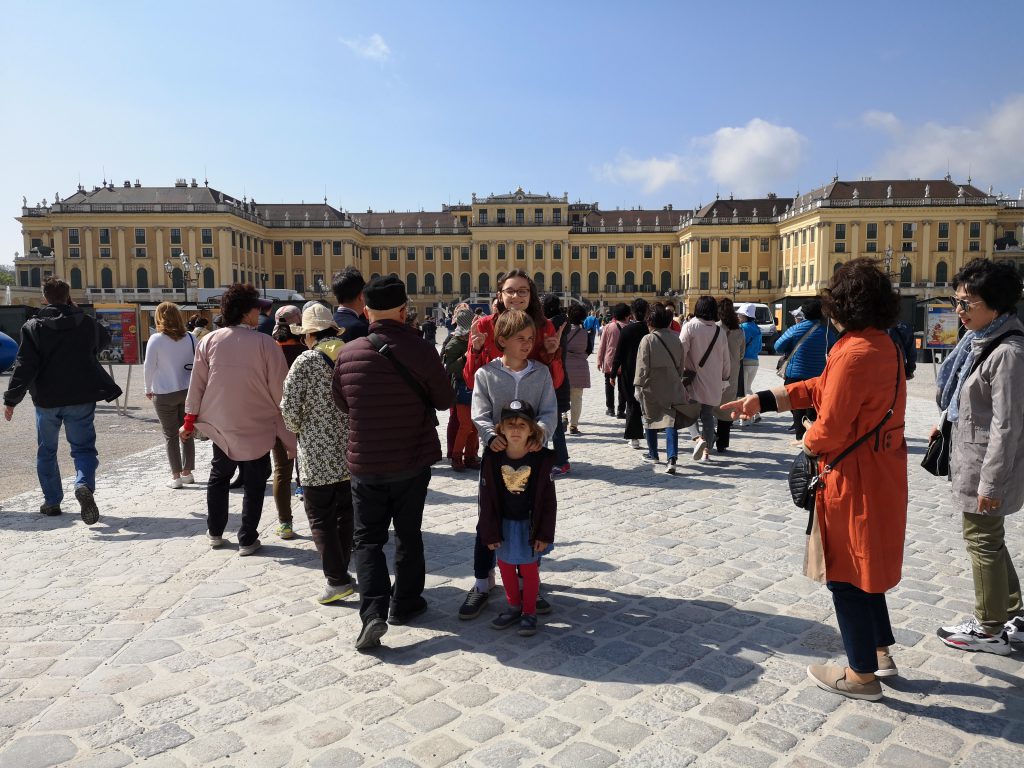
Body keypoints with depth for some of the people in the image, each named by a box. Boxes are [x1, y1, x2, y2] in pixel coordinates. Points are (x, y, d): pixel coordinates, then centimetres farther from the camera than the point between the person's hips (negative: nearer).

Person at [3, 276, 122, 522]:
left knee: (46, 451, 17)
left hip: (46, 400, 0)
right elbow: (105, 340, 22)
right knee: (83, 447, 4)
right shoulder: (86, 323, 0)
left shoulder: (33, 327, -6)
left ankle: (52, 501, 23)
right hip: (81, 399, 0)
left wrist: (11, 400, -4)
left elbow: (24, 367, -10)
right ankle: (84, 485, -25)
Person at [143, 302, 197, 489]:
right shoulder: (190, 338, -2)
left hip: (164, 394, -3)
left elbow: (149, 367, -7)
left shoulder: (156, 339, -12)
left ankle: (176, 476, 6)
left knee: (170, 435, 5)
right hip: (188, 391, 3)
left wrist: (149, 389, 7)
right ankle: (187, 472, 20)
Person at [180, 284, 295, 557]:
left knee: (219, 477, 24)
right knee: (253, 485, 11)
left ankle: (215, 532, 32)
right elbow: (280, 392, -11)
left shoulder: (210, 341, -4)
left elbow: (197, 384, 2)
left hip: (221, 426, 4)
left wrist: (190, 421, 13)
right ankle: (247, 540, 15)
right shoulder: (265, 343, -13)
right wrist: (289, 436, -3)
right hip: (257, 429, -3)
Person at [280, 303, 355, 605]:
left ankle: (337, 580, 3)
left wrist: (298, 428, 9)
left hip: (319, 455, -5)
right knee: (345, 512, 16)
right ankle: (342, 569, 26)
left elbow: (289, 408, -11)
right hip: (351, 450, 5)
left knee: (321, 517, 5)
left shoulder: (306, 361, -11)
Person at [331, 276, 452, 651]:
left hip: (365, 462, 1)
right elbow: (444, 400, -3)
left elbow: (341, 402, 6)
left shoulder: (348, 353, -9)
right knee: (408, 535, 16)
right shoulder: (420, 350, -16)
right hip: (413, 461, 0)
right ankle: (404, 604, 27)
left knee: (367, 538, 11)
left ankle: (373, 611, -3)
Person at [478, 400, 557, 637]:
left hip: (530, 524, -2)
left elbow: (548, 500, -10)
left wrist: (544, 533, -9)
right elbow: (487, 498, -7)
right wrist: (490, 533, -5)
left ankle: (529, 612, 26)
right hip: (503, 524, 2)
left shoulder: (541, 459, -16)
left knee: (529, 568, 9)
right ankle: (514, 607, 34)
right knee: (505, 566, 15)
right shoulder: (492, 458, -12)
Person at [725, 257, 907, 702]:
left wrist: (808, 443, -1)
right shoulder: (884, 346, 7)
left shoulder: (855, 353, -24)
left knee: (845, 575, 6)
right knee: (862, 567, 23)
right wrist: (762, 401, 10)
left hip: (853, 479, -10)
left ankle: (863, 675, 20)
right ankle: (880, 653, 37)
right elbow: (819, 388, 11)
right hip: (880, 471, 10)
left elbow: (829, 430, -23)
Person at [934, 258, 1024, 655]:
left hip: (988, 465, -9)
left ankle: (990, 630, 20)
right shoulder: (979, 341, 7)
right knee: (987, 539, 19)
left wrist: (990, 481, -21)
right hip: (970, 456, 9)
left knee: (982, 541, 4)